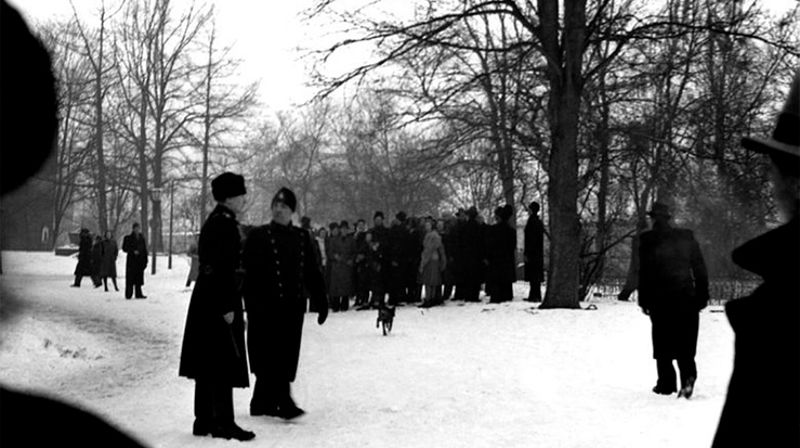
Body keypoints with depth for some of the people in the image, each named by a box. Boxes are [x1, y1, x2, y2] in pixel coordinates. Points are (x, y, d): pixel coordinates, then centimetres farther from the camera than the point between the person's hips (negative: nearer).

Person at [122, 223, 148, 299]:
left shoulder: (141, 238, 11)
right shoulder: (128, 238, -1)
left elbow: (145, 250, 11)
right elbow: (125, 248, -6)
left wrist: (145, 261, 6)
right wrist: (133, 251, -19)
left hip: (140, 261, 4)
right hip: (131, 261, -4)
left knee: (139, 278, 2)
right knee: (130, 277, -4)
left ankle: (139, 294, 4)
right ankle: (128, 294, 0)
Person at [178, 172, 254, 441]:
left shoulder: (213, 222, 15)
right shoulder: (225, 225, -15)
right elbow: (223, 268, -21)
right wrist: (228, 307, -20)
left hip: (205, 303, 10)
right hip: (220, 301, -10)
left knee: (207, 365, 13)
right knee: (224, 365, -4)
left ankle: (204, 420, 19)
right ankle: (223, 422, 1)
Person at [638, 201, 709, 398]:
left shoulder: (648, 241, -2)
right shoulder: (687, 237, 7)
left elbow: (644, 273, -5)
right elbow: (700, 269, 7)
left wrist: (644, 300, -1)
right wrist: (702, 296, 11)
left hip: (660, 299, -2)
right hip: (686, 298, 2)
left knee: (662, 341, 6)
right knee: (685, 339, 7)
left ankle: (666, 383, 5)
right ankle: (688, 375, -14)